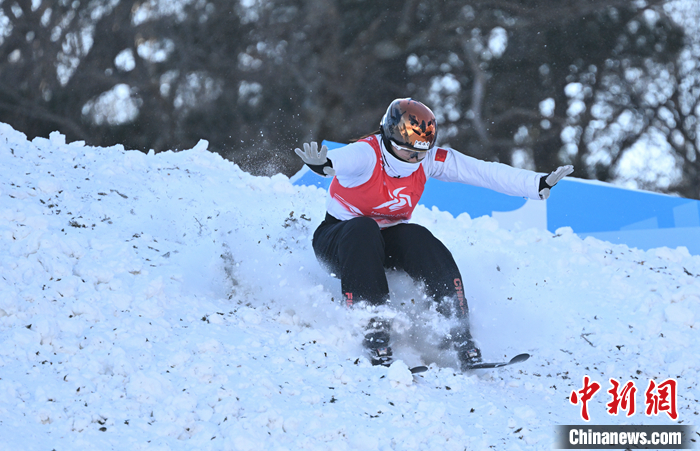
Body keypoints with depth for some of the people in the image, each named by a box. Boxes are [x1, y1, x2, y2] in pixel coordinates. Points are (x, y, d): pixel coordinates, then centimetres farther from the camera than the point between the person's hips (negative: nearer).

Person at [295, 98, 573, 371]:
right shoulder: (367, 154, -28)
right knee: (363, 230, -37)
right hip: (336, 240, -4)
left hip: (388, 239, 4)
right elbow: (341, 160, -52)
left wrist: (539, 185, -21)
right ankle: (371, 329, -37)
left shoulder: (429, 160, -12)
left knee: (420, 241, -27)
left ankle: (459, 334, -24)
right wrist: (320, 164, -77)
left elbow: (483, 172, -14)